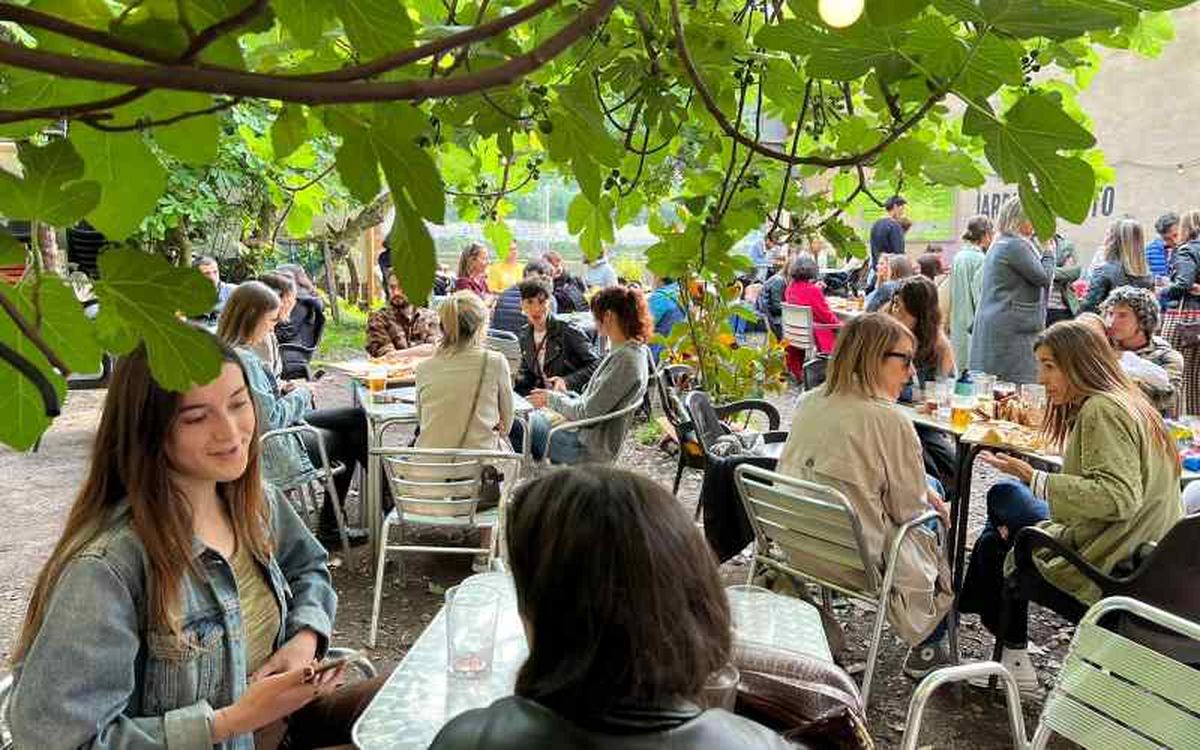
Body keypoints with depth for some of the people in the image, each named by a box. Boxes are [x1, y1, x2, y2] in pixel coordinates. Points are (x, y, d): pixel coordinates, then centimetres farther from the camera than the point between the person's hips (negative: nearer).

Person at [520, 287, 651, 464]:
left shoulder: (625, 359, -24)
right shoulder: (628, 351, 8)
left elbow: (588, 413, -22)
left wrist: (552, 399, -8)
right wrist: (566, 395, 7)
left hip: (589, 448, -10)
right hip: (583, 433, 10)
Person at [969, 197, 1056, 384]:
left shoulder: (998, 245, 17)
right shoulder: (1016, 246, -14)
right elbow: (1044, 278, -10)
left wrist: (1042, 250, 18)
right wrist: (1049, 252, 5)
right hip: (1012, 328, -10)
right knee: (1017, 382, -7)